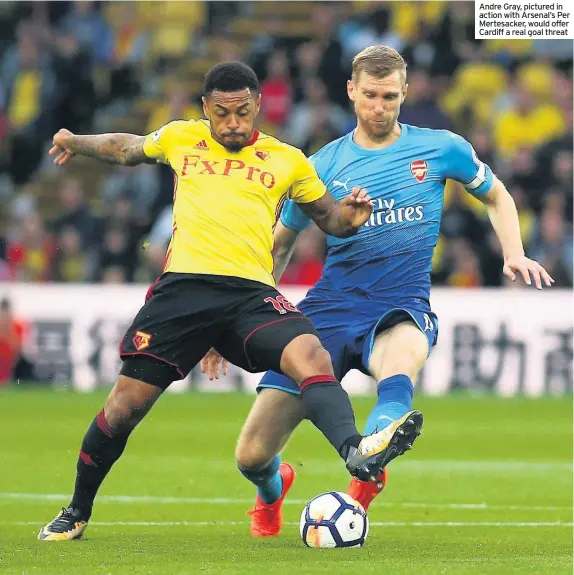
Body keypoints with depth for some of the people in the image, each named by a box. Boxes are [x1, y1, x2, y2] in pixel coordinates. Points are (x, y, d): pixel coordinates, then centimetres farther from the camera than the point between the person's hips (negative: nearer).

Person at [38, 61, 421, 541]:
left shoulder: (288, 161, 14)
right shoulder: (181, 138, 17)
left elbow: (330, 219, 22)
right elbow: (127, 149, 37)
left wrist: (350, 217, 0)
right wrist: (77, 143, 25)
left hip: (251, 293, 0)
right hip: (183, 286, 0)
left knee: (312, 356, -30)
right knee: (126, 405, -2)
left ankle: (356, 451, -51)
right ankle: (77, 511, 18)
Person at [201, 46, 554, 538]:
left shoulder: (441, 148, 5)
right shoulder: (323, 166, 7)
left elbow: (496, 196, 24)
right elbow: (279, 247, 19)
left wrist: (514, 254, 6)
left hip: (403, 309, -2)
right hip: (330, 309, 2)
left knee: (403, 354, -44)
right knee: (252, 452, -6)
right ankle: (271, 489, 32)